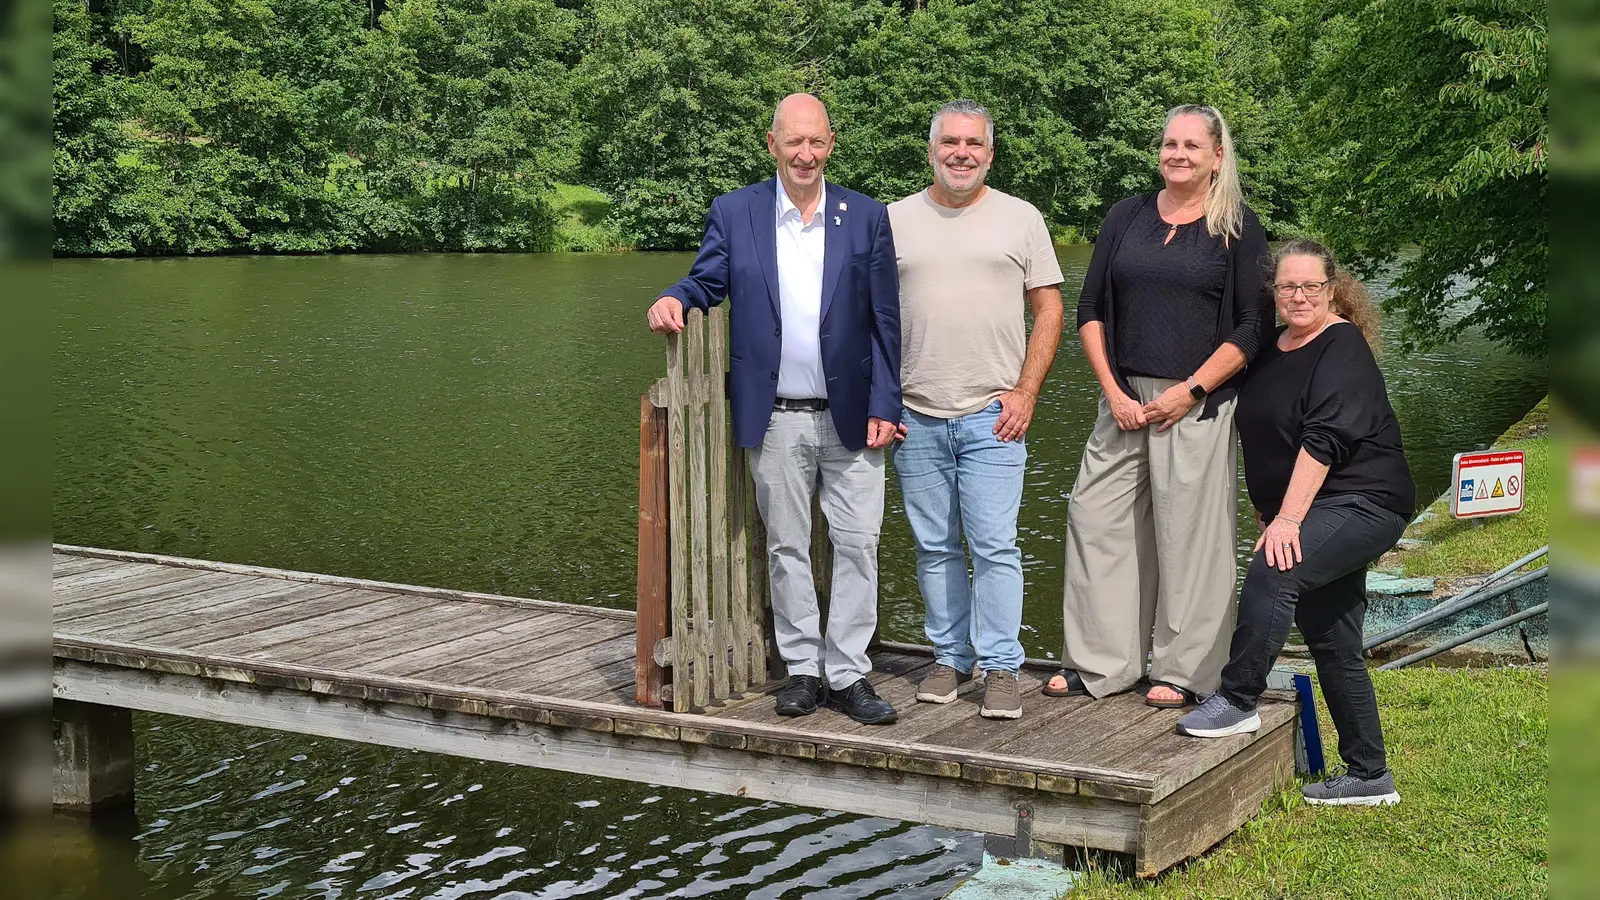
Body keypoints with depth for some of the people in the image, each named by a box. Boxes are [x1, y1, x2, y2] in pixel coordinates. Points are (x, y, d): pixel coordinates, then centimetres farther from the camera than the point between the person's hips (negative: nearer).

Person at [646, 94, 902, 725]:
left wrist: (884, 407, -4)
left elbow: (885, 320, 2)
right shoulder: (734, 213, 4)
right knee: (786, 548, 8)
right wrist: (674, 298, -18)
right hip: (776, 420, 0)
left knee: (858, 544, 0)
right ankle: (802, 668, 19)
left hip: (851, 417, 0)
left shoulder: (867, 217, 3)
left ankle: (848, 673, 9)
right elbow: (708, 280, 6)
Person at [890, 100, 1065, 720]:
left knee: (994, 546, -6)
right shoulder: (895, 220, 9)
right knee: (934, 548, 8)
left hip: (992, 416, -2)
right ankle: (951, 656, 21)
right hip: (915, 417, 2)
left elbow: (1049, 308, 5)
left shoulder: (1020, 219, 5)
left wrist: (1025, 392, -5)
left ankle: (1000, 668, 2)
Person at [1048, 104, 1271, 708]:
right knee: (1096, 519, 0)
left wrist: (1188, 391, -12)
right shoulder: (1126, 217, 11)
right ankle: (1098, 664, 10)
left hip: (1197, 404, -4)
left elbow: (1252, 328, -3)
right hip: (1123, 398, 4)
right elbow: (1091, 311, 9)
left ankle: (1184, 672, 10)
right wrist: (1114, 392, -3)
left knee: (1188, 533, -2)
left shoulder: (1239, 228, 1)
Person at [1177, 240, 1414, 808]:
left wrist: (1288, 518, -28)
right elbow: (1262, 440, 23)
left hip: (1363, 502, -9)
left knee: (1272, 570, -29)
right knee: (1332, 644, 9)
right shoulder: (1272, 351, 12)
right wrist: (1267, 510, 18)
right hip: (1324, 515, 9)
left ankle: (1238, 701, -18)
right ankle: (1369, 776, 17)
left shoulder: (1342, 346, -13)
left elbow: (1324, 439, -23)